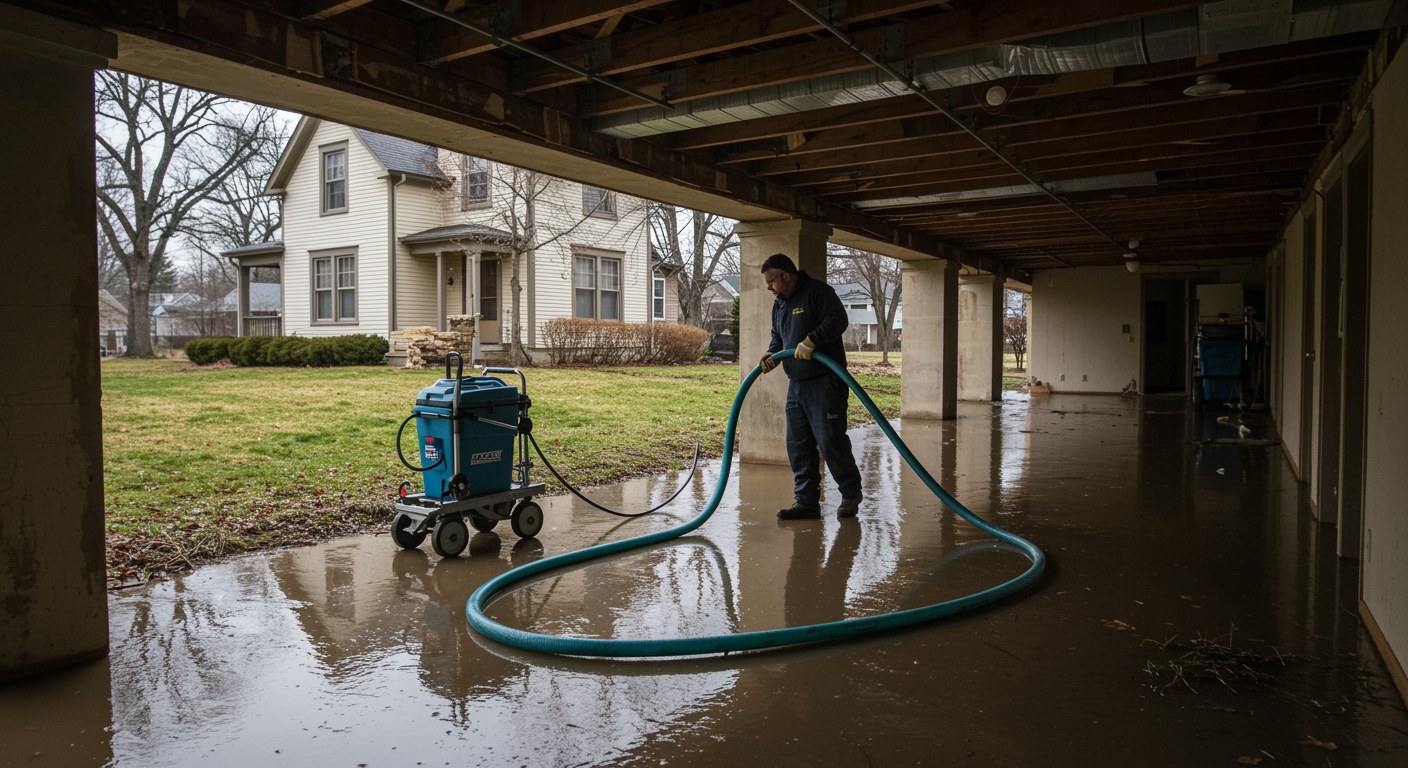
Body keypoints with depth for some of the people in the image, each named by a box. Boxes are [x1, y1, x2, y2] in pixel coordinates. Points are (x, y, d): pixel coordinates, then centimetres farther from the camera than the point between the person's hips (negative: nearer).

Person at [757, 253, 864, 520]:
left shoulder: (817, 292, -9)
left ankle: (851, 494, 13)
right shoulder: (779, 304, 18)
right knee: (798, 445, 8)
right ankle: (806, 501, 16)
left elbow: (838, 320, -20)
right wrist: (771, 354, 5)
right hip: (796, 385, 9)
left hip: (825, 383, -9)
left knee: (830, 440, -6)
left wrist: (811, 341, -26)